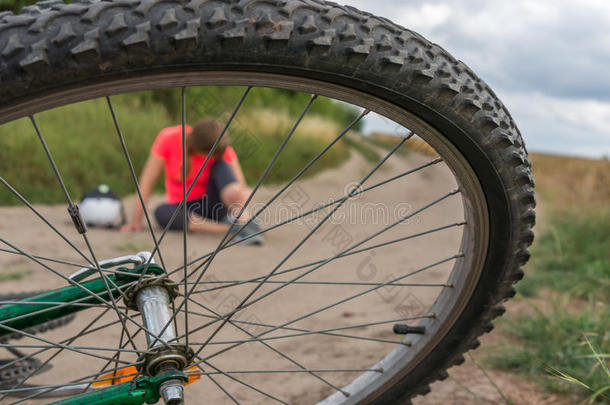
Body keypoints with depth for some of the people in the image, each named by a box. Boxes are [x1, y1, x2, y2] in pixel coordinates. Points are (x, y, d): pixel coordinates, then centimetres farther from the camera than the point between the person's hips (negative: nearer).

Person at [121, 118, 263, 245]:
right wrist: (136, 220, -17)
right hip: (184, 208, 1)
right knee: (161, 212, -34)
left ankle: (244, 221, -43)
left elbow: (242, 187, -15)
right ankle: (228, 228, -38)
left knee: (221, 167, -27)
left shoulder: (223, 150, -14)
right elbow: (148, 180, -14)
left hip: (212, 205, 0)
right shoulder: (169, 138, -16)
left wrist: (244, 193, -39)